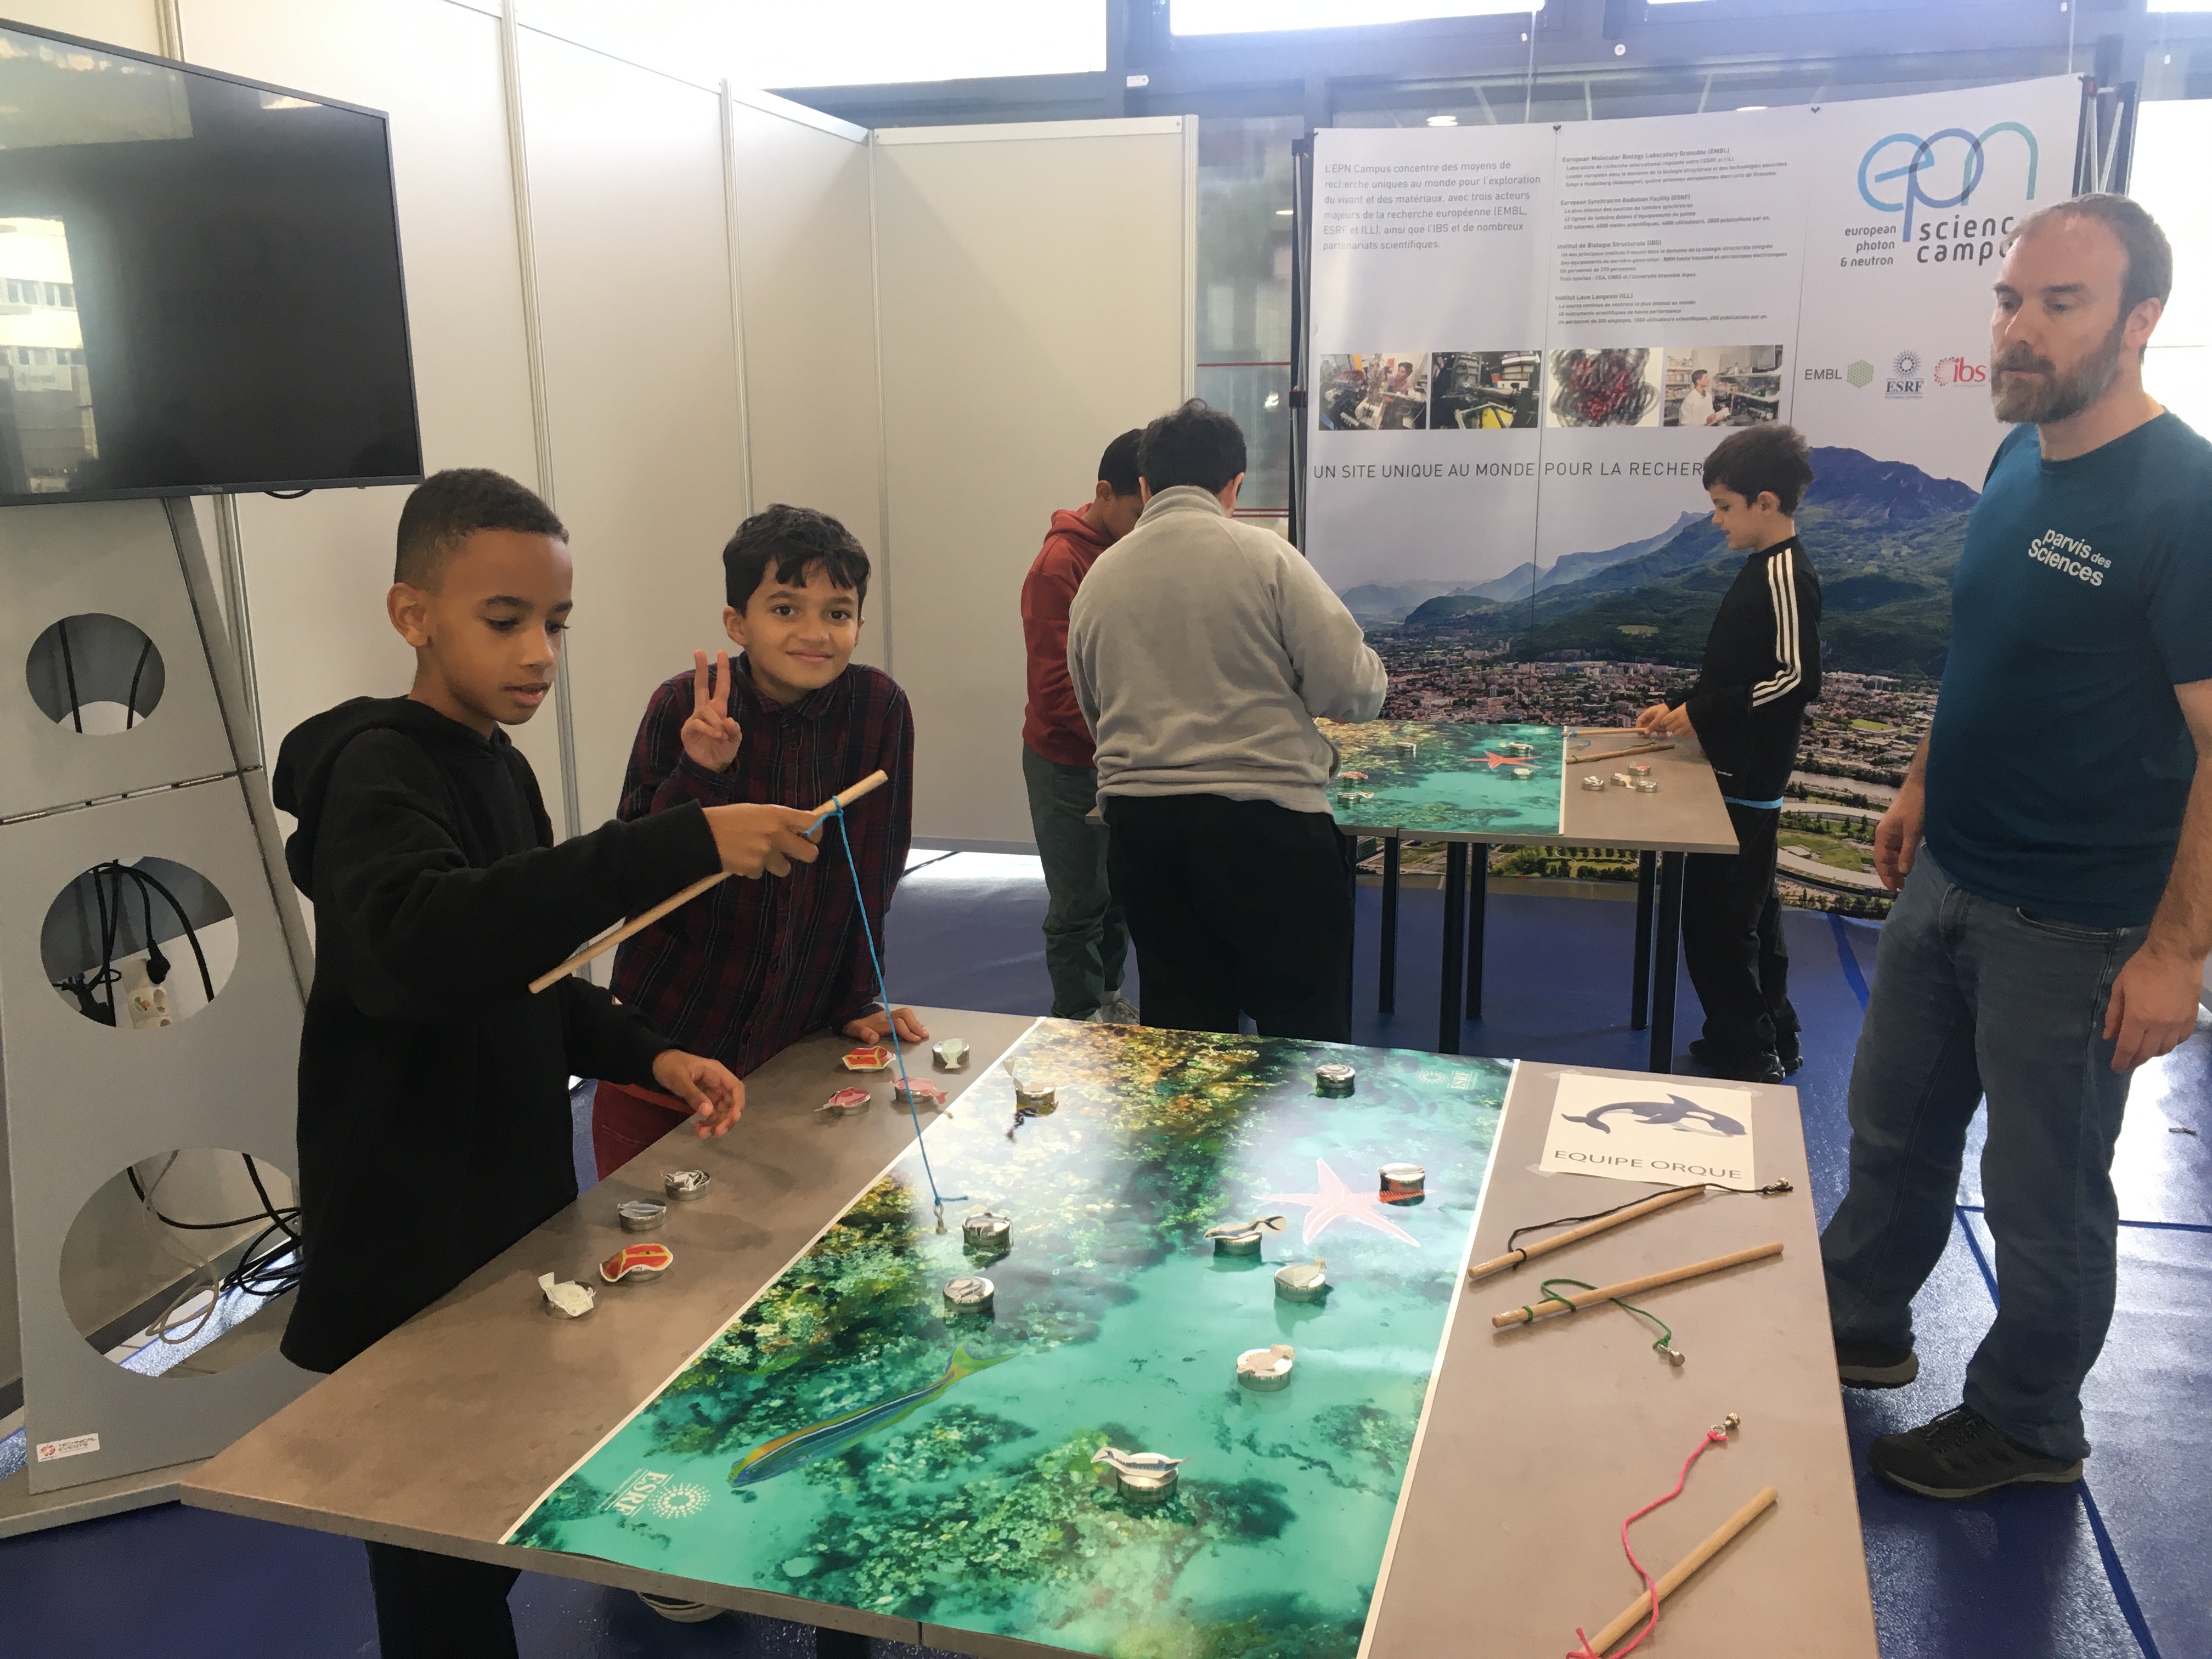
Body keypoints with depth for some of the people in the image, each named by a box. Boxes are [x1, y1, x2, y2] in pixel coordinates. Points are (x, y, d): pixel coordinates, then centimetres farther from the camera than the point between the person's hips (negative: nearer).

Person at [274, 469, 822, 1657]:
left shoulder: (497, 766, 8)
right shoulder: (378, 771, -19)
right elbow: (418, 942, -41)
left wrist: (649, 1057, -1)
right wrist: (680, 848, -45)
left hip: (513, 1217, 8)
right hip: (414, 1259, -8)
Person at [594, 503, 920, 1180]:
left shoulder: (879, 709, -9)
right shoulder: (683, 708, -12)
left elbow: (872, 873, 0)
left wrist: (856, 1001, 3)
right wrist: (698, 776, -27)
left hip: (794, 1048, 2)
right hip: (667, 1047, -1)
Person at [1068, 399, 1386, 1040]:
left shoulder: (1098, 577, 8)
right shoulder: (1263, 555, -5)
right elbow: (1350, 690, -8)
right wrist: (1370, 667, 14)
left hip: (1138, 821, 5)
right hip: (1263, 818, -4)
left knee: (1181, 1030, 14)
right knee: (1306, 1034, 6)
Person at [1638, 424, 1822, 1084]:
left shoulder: (1785, 573, -17)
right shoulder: (1765, 568, 12)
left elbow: (1797, 678, -25)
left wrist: (1704, 714, -19)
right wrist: (1680, 705, 11)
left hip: (1745, 782, -10)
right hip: (1741, 778, 10)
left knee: (1717, 920, -4)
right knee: (1747, 911, 19)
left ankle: (1744, 1056, 6)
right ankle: (1769, 1040, 31)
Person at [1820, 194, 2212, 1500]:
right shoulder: (2021, 461, 3)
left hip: (2072, 925, -7)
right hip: (1949, 877, 8)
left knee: (2046, 1192, 11)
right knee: (1896, 1125, 21)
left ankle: (2026, 1425, 32)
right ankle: (1861, 1326, 43)